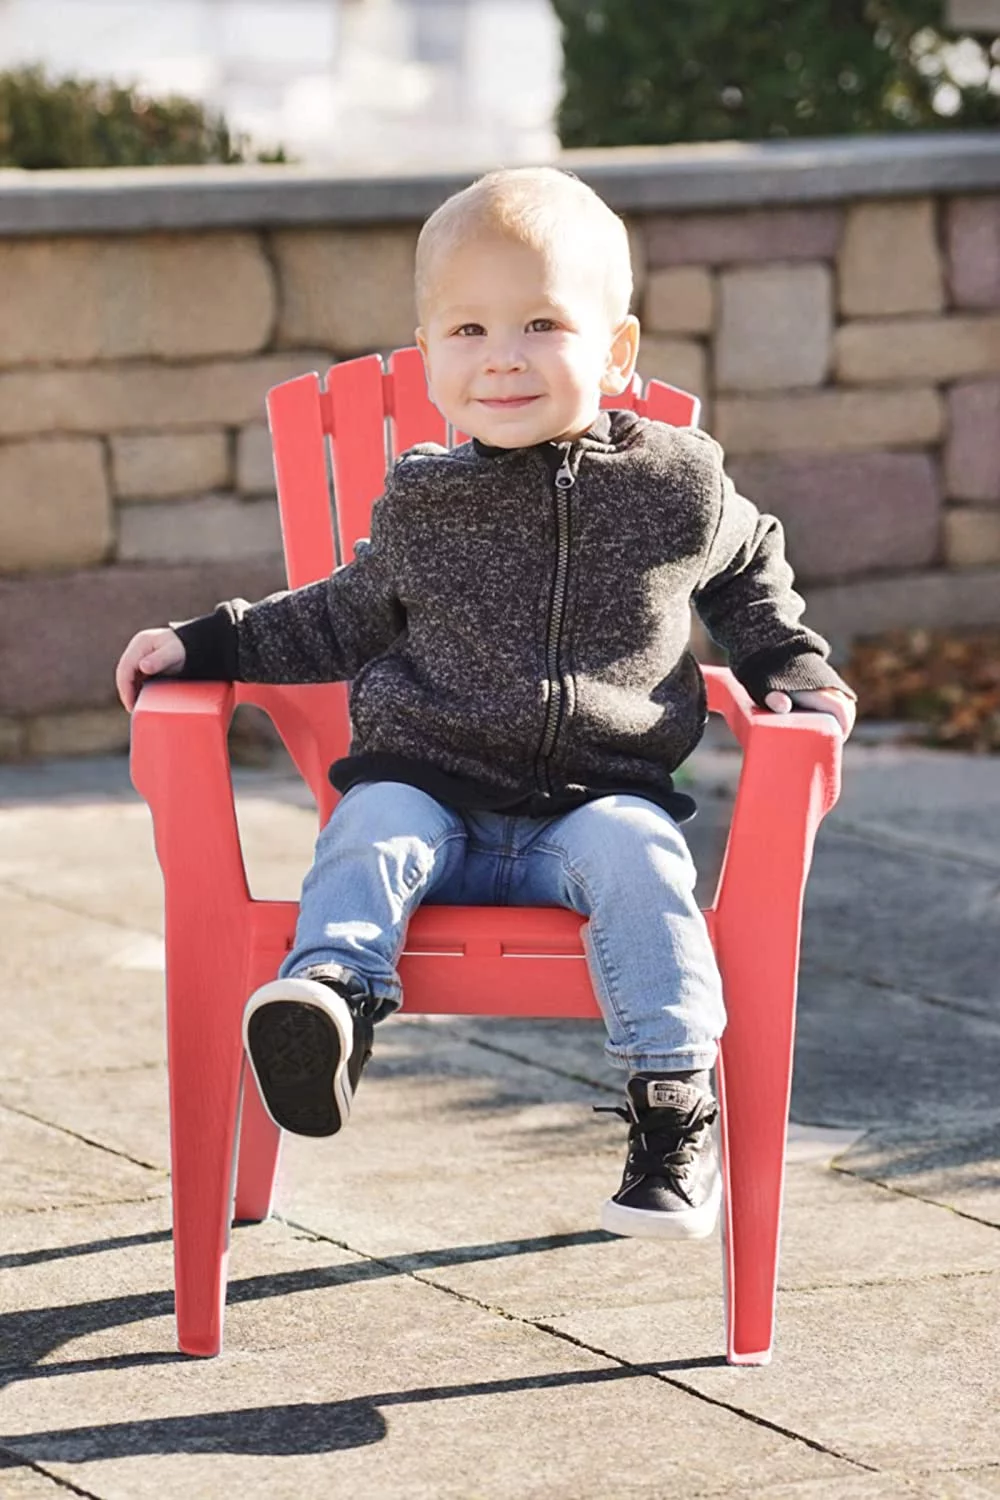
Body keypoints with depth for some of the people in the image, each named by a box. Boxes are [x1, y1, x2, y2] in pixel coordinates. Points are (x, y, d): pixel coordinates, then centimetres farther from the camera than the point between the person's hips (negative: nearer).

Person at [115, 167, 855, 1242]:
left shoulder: (677, 485, 3)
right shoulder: (420, 506, 6)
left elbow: (750, 571, 25)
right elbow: (347, 622, 23)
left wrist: (793, 672, 12)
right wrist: (207, 642, 16)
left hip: (598, 800, -1)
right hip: (433, 782, 1)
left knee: (631, 849, -31)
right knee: (372, 828, -29)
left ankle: (674, 1103, -33)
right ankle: (330, 994, -50)